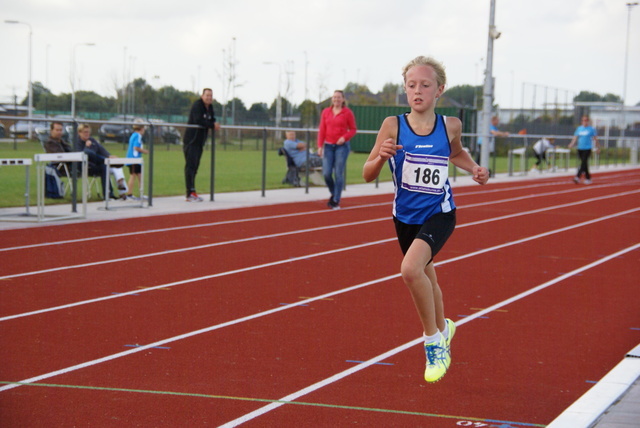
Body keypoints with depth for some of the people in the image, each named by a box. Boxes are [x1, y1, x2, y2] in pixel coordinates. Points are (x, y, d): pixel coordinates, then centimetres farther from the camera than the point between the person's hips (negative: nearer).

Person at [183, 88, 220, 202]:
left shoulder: (210, 107, 15)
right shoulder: (197, 105, -12)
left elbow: (212, 120, 18)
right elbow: (198, 121, -24)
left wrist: (214, 125, -6)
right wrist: (212, 125, -17)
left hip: (200, 141, 9)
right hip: (191, 140, -9)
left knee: (195, 166, 9)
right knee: (190, 165, -11)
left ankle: (192, 193, 12)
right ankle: (190, 194, -16)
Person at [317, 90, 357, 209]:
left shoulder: (348, 112, 0)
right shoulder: (326, 112, 9)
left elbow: (353, 129, 3)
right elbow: (322, 130, 9)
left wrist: (344, 137, -15)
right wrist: (320, 146, 1)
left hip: (342, 146, -3)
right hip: (328, 146, 3)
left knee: (338, 174, -6)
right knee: (326, 173, -5)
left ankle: (336, 201, 1)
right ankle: (334, 194, 21)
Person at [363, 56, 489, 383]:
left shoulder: (450, 126, -7)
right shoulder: (393, 126, -11)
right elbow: (368, 175, -9)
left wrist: (474, 168, -2)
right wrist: (382, 156, -29)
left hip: (439, 214, -3)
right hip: (405, 217, 3)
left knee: (410, 269, -27)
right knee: (424, 277, 21)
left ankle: (434, 340, -8)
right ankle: (442, 328, 52)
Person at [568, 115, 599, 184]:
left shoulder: (592, 129, 0)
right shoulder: (579, 128, 10)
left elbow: (595, 139, 5)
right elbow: (575, 137, 7)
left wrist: (598, 148, 8)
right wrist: (571, 144, -10)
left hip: (587, 148, -5)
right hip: (580, 148, 5)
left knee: (583, 163, -16)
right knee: (584, 164, 10)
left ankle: (577, 177, -27)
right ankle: (588, 178, 23)